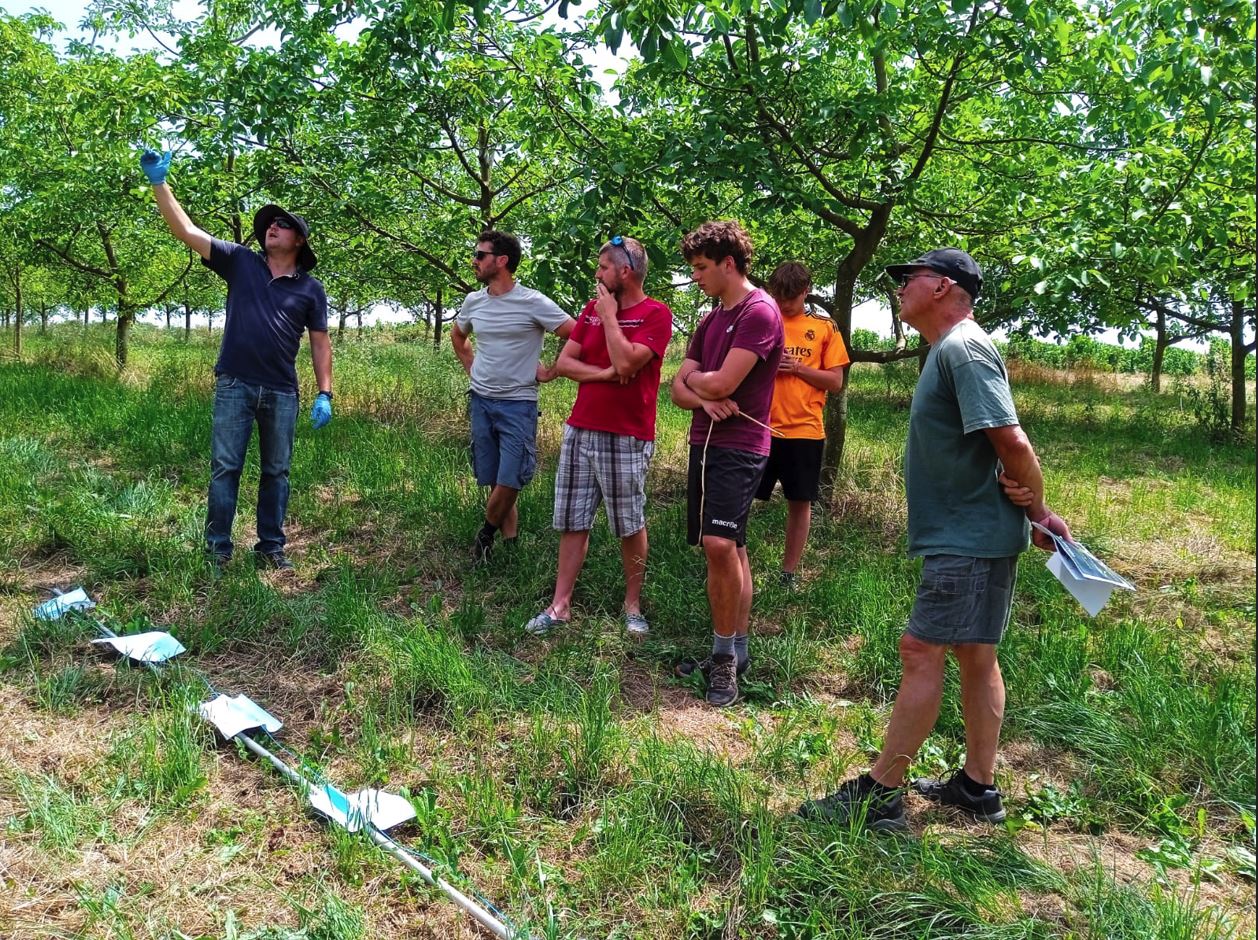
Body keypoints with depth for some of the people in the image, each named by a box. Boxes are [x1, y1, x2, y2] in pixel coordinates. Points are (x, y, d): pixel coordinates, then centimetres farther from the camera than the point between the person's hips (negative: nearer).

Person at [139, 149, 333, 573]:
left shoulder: (310, 288, 5)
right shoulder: (240, 262, 4)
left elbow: (320, 343, 6)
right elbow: (187, 230, -1)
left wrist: (324, 394, -1)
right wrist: (159, 183, -11)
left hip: (282, 393, 1)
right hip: (234, 386, -1)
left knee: (276, 472, 9)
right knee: (224, 468, 2)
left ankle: (271, 547, 21)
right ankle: (217, 549, 11)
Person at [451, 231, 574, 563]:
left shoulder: (533, 303, -13)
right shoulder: (473, 301, 5)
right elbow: (457, 334, 26)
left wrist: (551, 372, -8)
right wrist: (471, 368, 14)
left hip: (518, 404, -5)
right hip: (480, 401, 5)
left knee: (508, 482, -6)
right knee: (493, 482, 8)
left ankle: (486, 533, 18)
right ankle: (510, 541, 21)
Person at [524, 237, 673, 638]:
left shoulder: (656, 315, -8)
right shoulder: (592, 308, 11)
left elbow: (625, 363, -22)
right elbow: (563, 362, 5)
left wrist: (609, 315, -10)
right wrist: (604, 373, -10)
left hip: (626, 438, -5)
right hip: (579, 431, 6)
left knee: (630, 527, 5)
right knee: (572, 522, 8)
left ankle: (633, 604, 20)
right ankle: (560, 605, 15)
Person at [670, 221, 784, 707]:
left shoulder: (760, 312, -11)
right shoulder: (711, 319, 17)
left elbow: (721, 383, -19)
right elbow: (679, 388, 12)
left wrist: (694, 377, 3)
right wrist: (704, 398, -10)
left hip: (738, 446, -9)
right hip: (706, 442, 9)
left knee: (719, 545, -19)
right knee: (730, 549, 11)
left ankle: (726, 654, -7)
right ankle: (733, 651, 17)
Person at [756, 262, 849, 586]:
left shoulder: (824, 328, 6)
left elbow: (835, 381, 3)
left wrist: (797, 367, -11)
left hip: (804, 430, 0)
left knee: (800, 502, 7)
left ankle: (789, 572, 20)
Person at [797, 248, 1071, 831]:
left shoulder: (962, 349, -17)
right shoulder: (951, 350, 16)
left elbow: (1012, 439, -24)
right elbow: (1004, 442, 13)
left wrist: (1039, 511, -11)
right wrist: (1028, 502, -1)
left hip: (968, 537, -10)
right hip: (974, 535, 10)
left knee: (921, 652, -6)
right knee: (975, 656, 15)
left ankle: (879, 796, 1)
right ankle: (978, 787, 26)